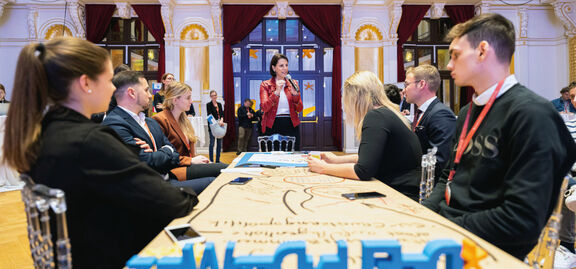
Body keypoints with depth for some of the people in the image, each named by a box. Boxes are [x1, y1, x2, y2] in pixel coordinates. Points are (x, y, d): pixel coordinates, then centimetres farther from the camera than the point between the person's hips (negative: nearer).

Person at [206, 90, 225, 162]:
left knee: (219, 143, 8)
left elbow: (222, 114, 6)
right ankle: (211, 160, 2)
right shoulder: (208, 104, -2)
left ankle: (218, 160, 16)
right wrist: (217, 122, -24)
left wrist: (221, 120, -14)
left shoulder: (219, 104, 14)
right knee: (212, 143, -3)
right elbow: (210, 115, -11)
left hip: (220, 125, 6)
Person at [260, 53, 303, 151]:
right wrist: (276, 92, -22)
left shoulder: (293, 84, 9)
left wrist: (295, 94, -13)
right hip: (272, 126, -2)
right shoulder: (265, 85, 2)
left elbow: (299, 109, 4)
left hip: (291, 125, 2)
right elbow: (264, 108, -11)